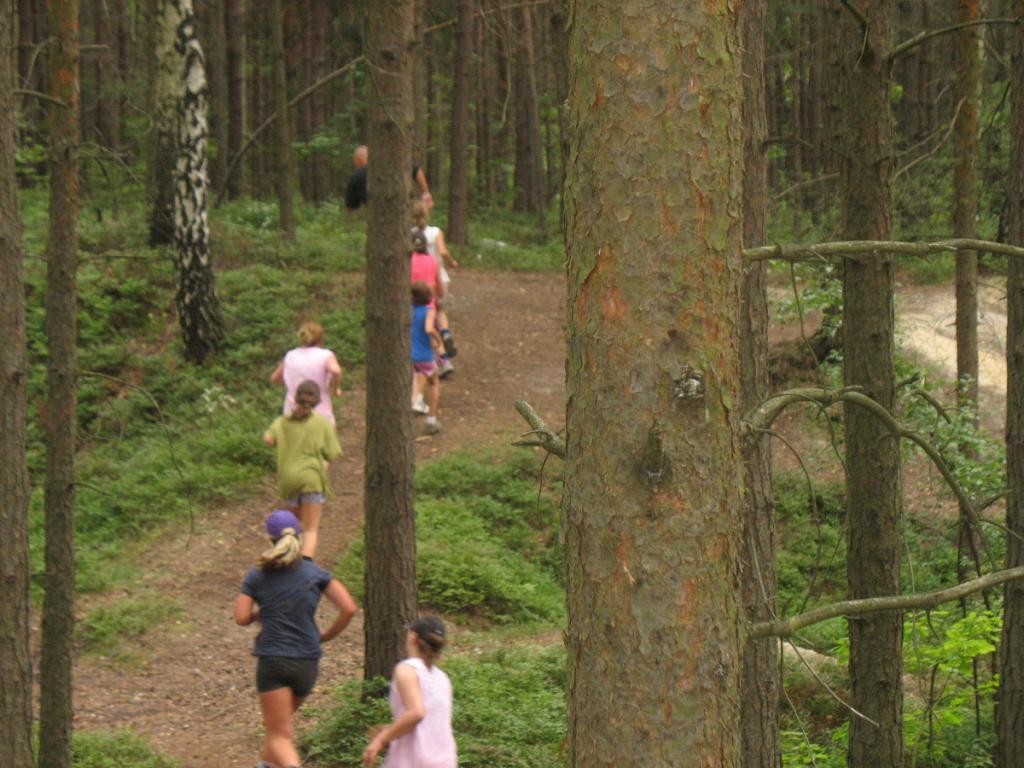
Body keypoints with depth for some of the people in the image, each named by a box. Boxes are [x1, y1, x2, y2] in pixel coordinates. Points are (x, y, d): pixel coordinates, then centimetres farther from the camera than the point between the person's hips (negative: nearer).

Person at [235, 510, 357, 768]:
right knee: (280, 720, 29)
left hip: (272, 661, -2)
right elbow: (349, 608, -5)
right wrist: (326, 636, 10)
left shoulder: (256, 576, 0)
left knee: (279, 736, -5)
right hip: (307, 663, 3)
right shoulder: (315, 573, 2)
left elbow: (241, 618, -6)